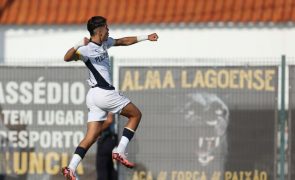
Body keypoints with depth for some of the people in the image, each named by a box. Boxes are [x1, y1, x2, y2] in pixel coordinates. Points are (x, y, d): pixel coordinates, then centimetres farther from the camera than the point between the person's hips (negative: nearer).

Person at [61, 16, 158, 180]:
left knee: (91, 137, 2)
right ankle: (120, 152, 0)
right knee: (136, 114, 6)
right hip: (104, 93, -9)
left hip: (95, 96, 9)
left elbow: (124, 41, 28)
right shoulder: (87, 49, -14)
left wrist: (146, 37, 28)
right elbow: (67, 57, -29)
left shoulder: (105, 43, 13)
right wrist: (78, 45, -48)